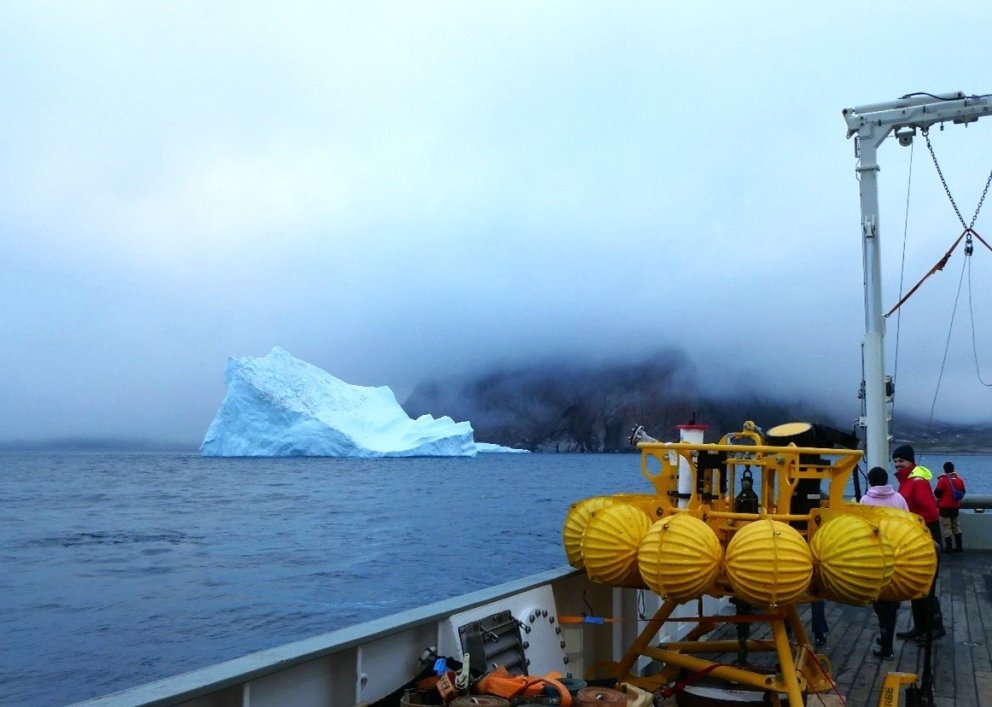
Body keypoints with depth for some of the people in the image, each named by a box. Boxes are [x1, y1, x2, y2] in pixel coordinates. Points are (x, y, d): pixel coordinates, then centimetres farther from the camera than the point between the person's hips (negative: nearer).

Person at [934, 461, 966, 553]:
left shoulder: (943, 480, -16)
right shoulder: (959, 479, 3)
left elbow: (937, 493, -14)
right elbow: (962, 492, 12)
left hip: (945, 507, -6)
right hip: (955, 507, 6)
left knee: (946, 526, -1)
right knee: (956, 525, 16)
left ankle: (948, 547, -2)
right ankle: (959, 546, 17)